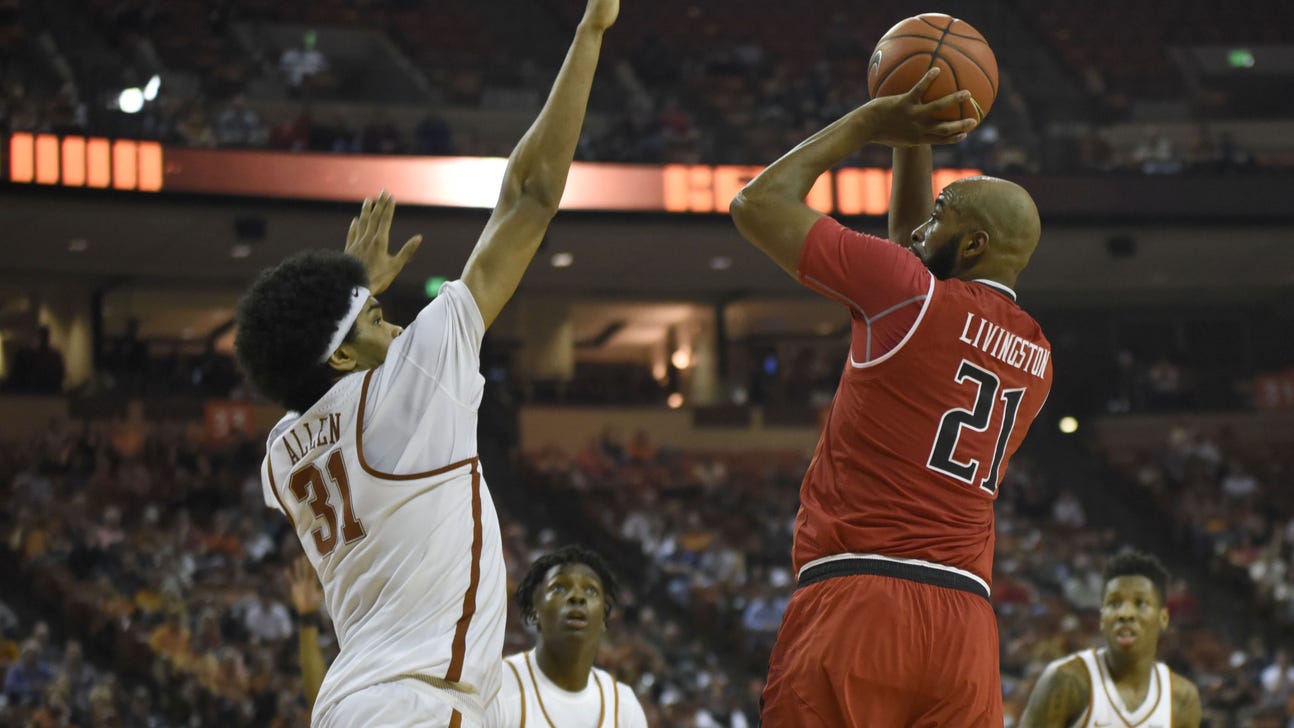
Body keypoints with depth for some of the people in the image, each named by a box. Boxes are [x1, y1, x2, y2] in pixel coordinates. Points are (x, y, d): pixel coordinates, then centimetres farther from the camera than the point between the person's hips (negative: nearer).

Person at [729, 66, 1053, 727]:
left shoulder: (911, 295, -2)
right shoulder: (1037, 357, 19)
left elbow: (757, 203, 7)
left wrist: (869, 122, 16)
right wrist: (912, 142, 35)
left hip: (856, 600, -6)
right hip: (967, 627, 6)